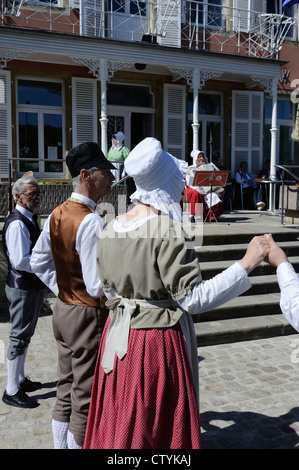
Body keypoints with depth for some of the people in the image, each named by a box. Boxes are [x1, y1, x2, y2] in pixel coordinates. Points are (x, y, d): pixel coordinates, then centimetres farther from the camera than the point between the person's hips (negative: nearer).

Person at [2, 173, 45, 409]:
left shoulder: (30, 219, 11)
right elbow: (21, 261, -27)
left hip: (33, 285, 10)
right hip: (23, 288, -10)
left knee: (24, 336, 21)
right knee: (20, 338, 1)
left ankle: (20, 379, 38)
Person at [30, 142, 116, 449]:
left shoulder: (56, 215, 4)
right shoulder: (91, 222, -24)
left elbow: (38, 262, 13)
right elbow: (98, 286, -25)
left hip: (62, 309, 9)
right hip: (89, 316, -9)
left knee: (65, 392, 22)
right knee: (86, 399, 7)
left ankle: (61, 445, 38)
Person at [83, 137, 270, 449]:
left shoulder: (110, 230, 0)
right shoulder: (167, 230, -21)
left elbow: (109, 292, 9)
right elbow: (193, 298, -21)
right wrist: (247, 263, -18)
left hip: (118, 339, 7)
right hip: (159, 341, -7)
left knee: (119, 423, 22)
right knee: (160, 428, 13)